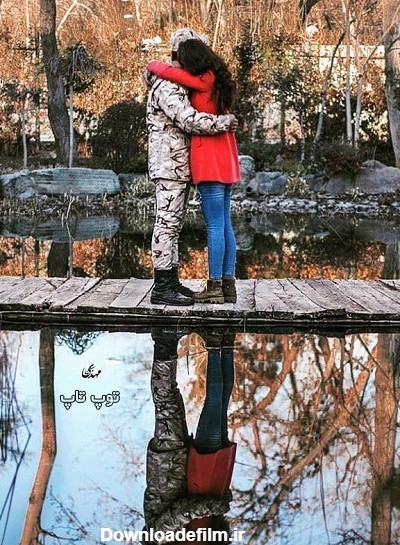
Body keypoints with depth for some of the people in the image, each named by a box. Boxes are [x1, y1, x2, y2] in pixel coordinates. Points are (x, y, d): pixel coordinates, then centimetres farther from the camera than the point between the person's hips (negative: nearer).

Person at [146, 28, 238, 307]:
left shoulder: (179, 84, 20)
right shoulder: (167, 87, -14)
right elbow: (190, 121, -25)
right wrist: (225, 122, -16)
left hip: (181, 168, 10)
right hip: (170, 166, -10)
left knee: (173, 224, 11)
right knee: (167, 224, -9)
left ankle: (171, 281, 16)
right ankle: (162, 288, -8)